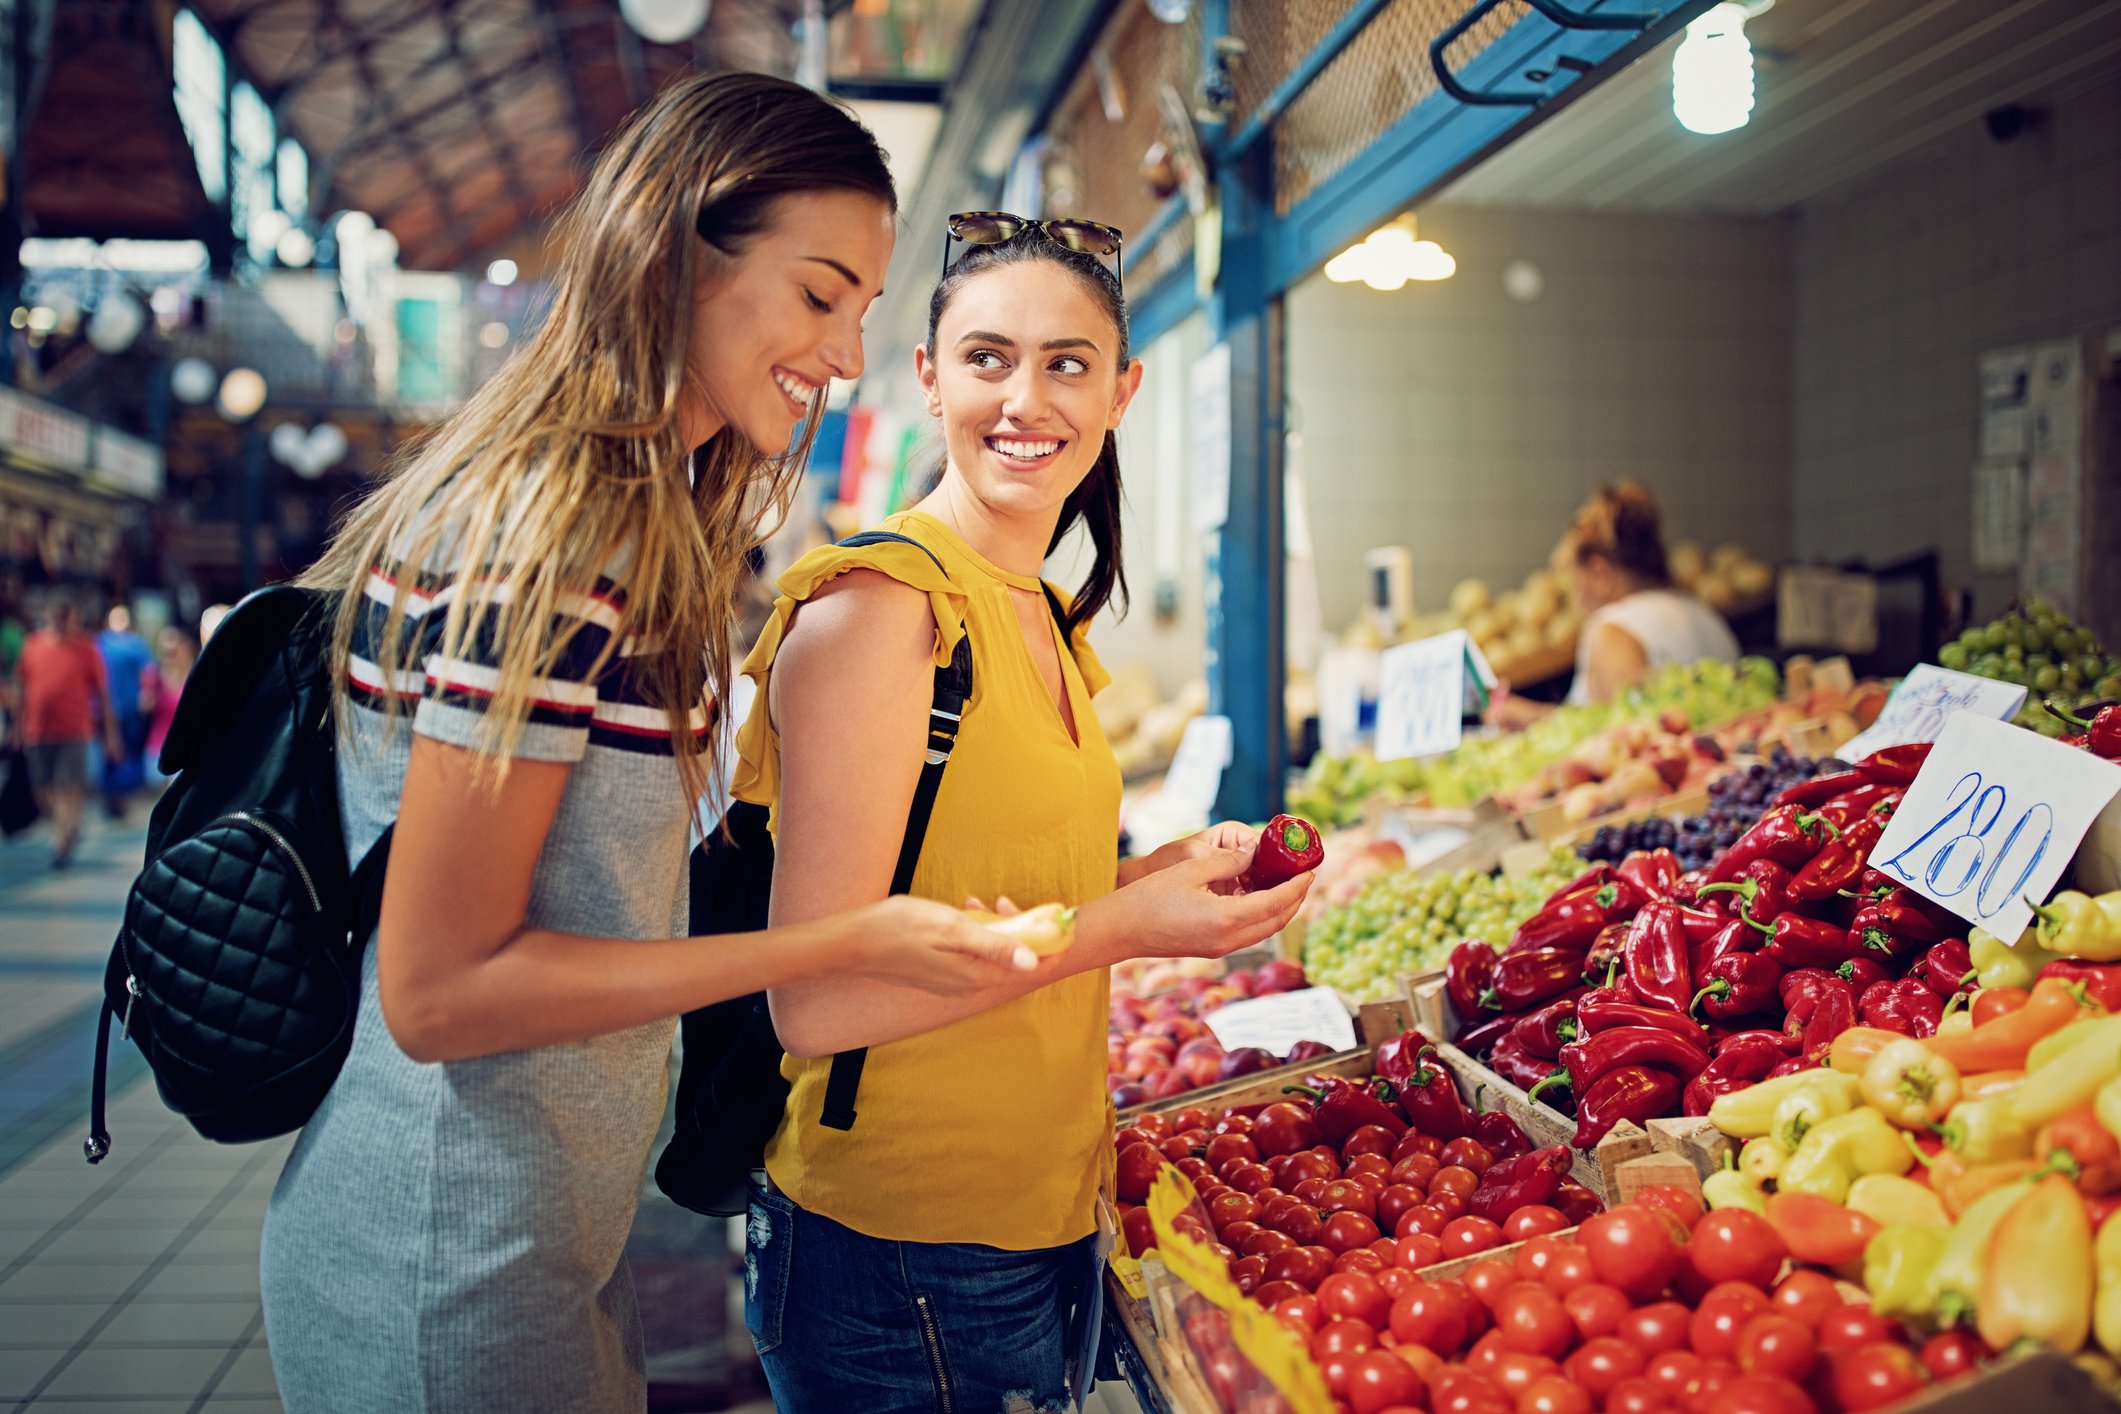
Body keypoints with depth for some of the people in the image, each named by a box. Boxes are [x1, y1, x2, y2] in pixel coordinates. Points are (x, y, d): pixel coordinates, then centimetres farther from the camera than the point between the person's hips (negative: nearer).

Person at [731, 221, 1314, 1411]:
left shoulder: (1048, 620, 8)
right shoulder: (878, 606, -18)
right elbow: (815, 1001, -22)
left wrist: (1174, 867, -1)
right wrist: (1125, 925, -22)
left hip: (1049, 1215, 8)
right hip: (907, 1264, -8)